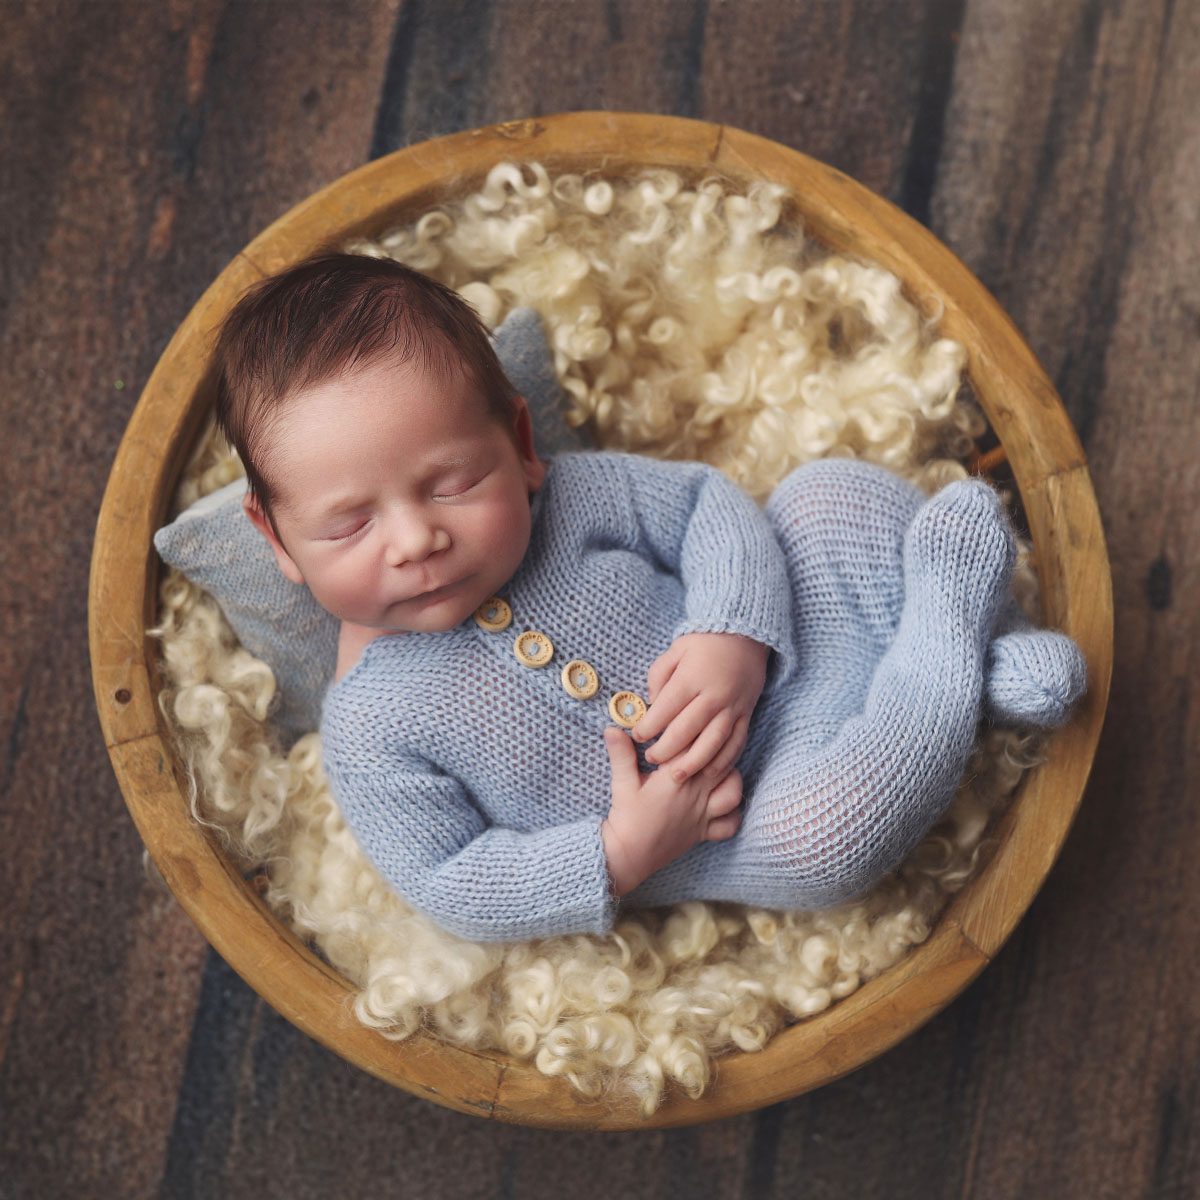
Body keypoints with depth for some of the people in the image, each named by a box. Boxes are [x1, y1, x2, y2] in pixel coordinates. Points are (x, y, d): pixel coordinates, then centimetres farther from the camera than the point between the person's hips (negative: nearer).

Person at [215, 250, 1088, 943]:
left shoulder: (572, 498, -9)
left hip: (775, 658, 4)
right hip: (723, 828, -3)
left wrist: (734, 635, -21)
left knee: (830, 491, -11)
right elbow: (447, 887, -12)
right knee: (827, 834, -35)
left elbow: (706, 502, -1)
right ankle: (944, 641, -13)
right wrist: (618, 857, -23)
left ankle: (991, 647, -1)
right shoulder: (371, 732, -16)